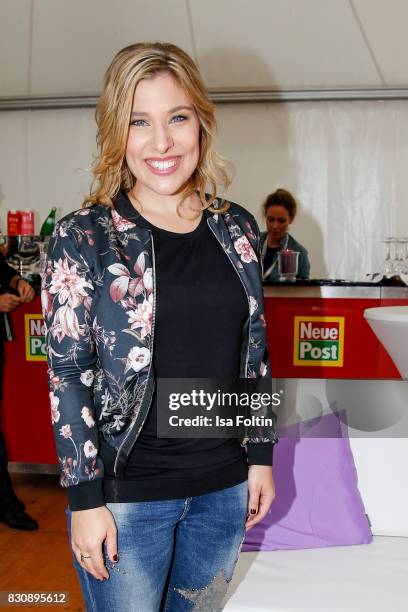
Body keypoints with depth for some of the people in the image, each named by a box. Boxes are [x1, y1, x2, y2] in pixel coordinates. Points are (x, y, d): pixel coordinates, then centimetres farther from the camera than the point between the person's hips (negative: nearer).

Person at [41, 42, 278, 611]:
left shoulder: (237, 230, 1)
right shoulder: (82, 238, -11)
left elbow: (254, 352, 8)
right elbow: (69, 375, -11)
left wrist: (261, 455, 8)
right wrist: (85, 499, -12)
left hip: (225, 484, 4)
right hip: (126, 492, -4)